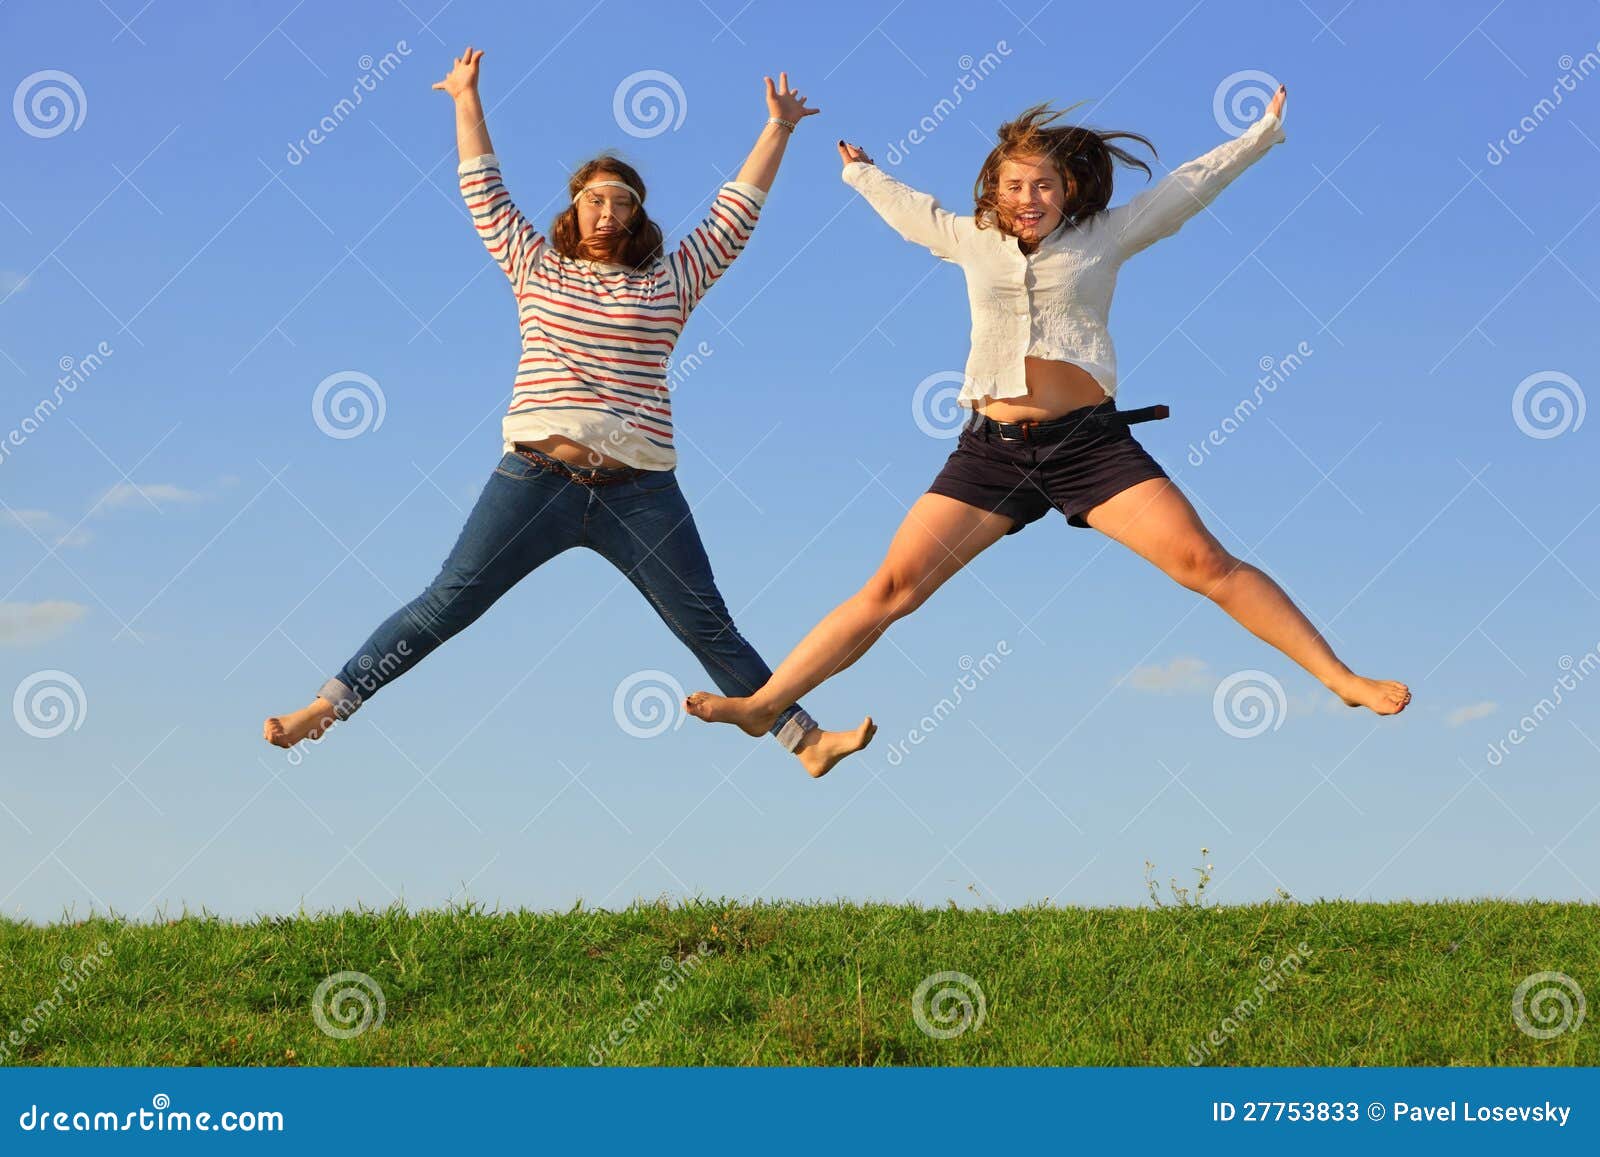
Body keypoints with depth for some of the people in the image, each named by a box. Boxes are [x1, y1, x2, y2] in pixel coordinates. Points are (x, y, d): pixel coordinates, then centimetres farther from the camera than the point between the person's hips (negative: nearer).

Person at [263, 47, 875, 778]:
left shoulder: (669, 283, 12)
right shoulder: (536, 269, 13)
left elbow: (734, 216, 13)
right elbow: (483, 193, 19)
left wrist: (777, 130, 12)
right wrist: (468, 100, 21)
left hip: (639, 493, 0)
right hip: (536, 479, 0)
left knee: (710, 629, 3)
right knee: (444, 605, -2)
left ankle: (808, 742, 4)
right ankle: (325, 708, 0)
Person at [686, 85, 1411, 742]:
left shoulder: (1104, 235, 6)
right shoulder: (972, 240, 12)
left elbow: (1192, 184, 14)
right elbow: (908, 208, 33)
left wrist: (1265, 131, 18)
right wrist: (859, 171, 49)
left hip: (1091, 443, -2)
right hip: (992, 449, 2)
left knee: (1207, 564, -12)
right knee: (890, 590, -4)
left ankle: (1344, 681, -9)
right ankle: (762, 705, -4)